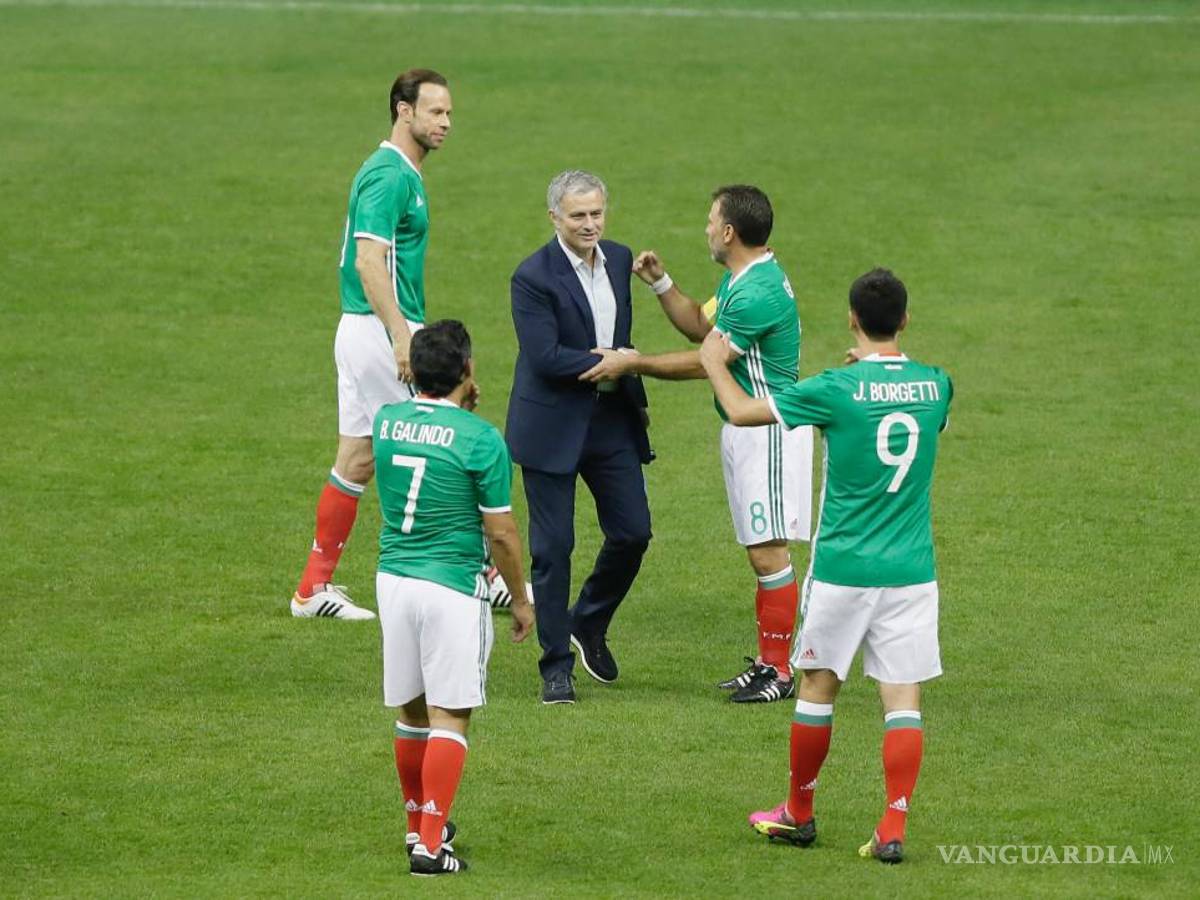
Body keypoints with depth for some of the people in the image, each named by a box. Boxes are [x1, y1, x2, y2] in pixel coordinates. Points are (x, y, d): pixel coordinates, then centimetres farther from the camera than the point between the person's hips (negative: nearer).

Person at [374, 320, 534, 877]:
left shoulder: (385, 422, 2)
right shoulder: (481, 439, -13)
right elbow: (501, 532, -8)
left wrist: (460, 406, 30)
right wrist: (521, 600, 5)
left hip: (393, 578, 5)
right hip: (452, 587, -5)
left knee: (411, 711, 18)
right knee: (448, 717, -2)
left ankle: (419, 824, 31)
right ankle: (430, 846, -7)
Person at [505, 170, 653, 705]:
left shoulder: (618, 260, 6)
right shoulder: (534, 277, -15)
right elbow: (545, 357, -22)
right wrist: (608, 363, -15)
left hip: (612, 419, 6)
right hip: (553, 426, -6)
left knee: (633, 533, 5)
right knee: (552, 547, 0)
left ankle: (589, 623, 30)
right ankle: (556, 665, 8)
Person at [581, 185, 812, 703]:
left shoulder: (758, 294, -23)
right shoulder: (739, 278, 10)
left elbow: (704, 363, -17)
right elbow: (702, 327, 21)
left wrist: (631, 364, -10)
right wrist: (660, 282, 9)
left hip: (768, 433, -11)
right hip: (744, 428, 11)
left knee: (769, 553, -7)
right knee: (762, 553, 13)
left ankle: (779, 672, -3)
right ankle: (767, 662, 18)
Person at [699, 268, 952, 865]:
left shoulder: (836, 390, -12)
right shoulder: (934, 385, 0)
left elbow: (742, 411, -2)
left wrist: (715, 364, 18)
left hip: (842, 568, -2)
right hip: (912, 571, 2)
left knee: (819, 685, 13)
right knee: (902, 699, 1)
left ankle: (799, 813, 26)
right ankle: (893, 830, -5)